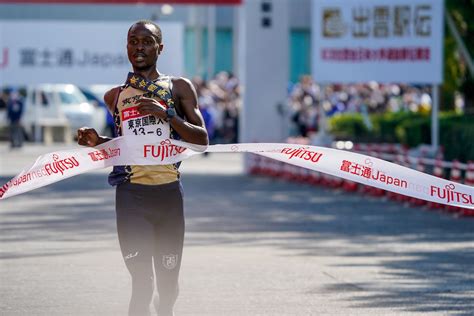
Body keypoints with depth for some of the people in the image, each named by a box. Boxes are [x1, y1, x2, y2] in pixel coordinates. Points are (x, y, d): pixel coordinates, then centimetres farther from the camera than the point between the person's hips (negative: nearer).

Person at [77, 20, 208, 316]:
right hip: (131, 194, 0)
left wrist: (167, 114, -14)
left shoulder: (179, 88, 6)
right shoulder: (114, 96, 12)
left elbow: (202, 139, -1)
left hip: (169, 192, 0)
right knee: (142, 282, -12)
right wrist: (98, 141, 4)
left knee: (168, 281, 9)